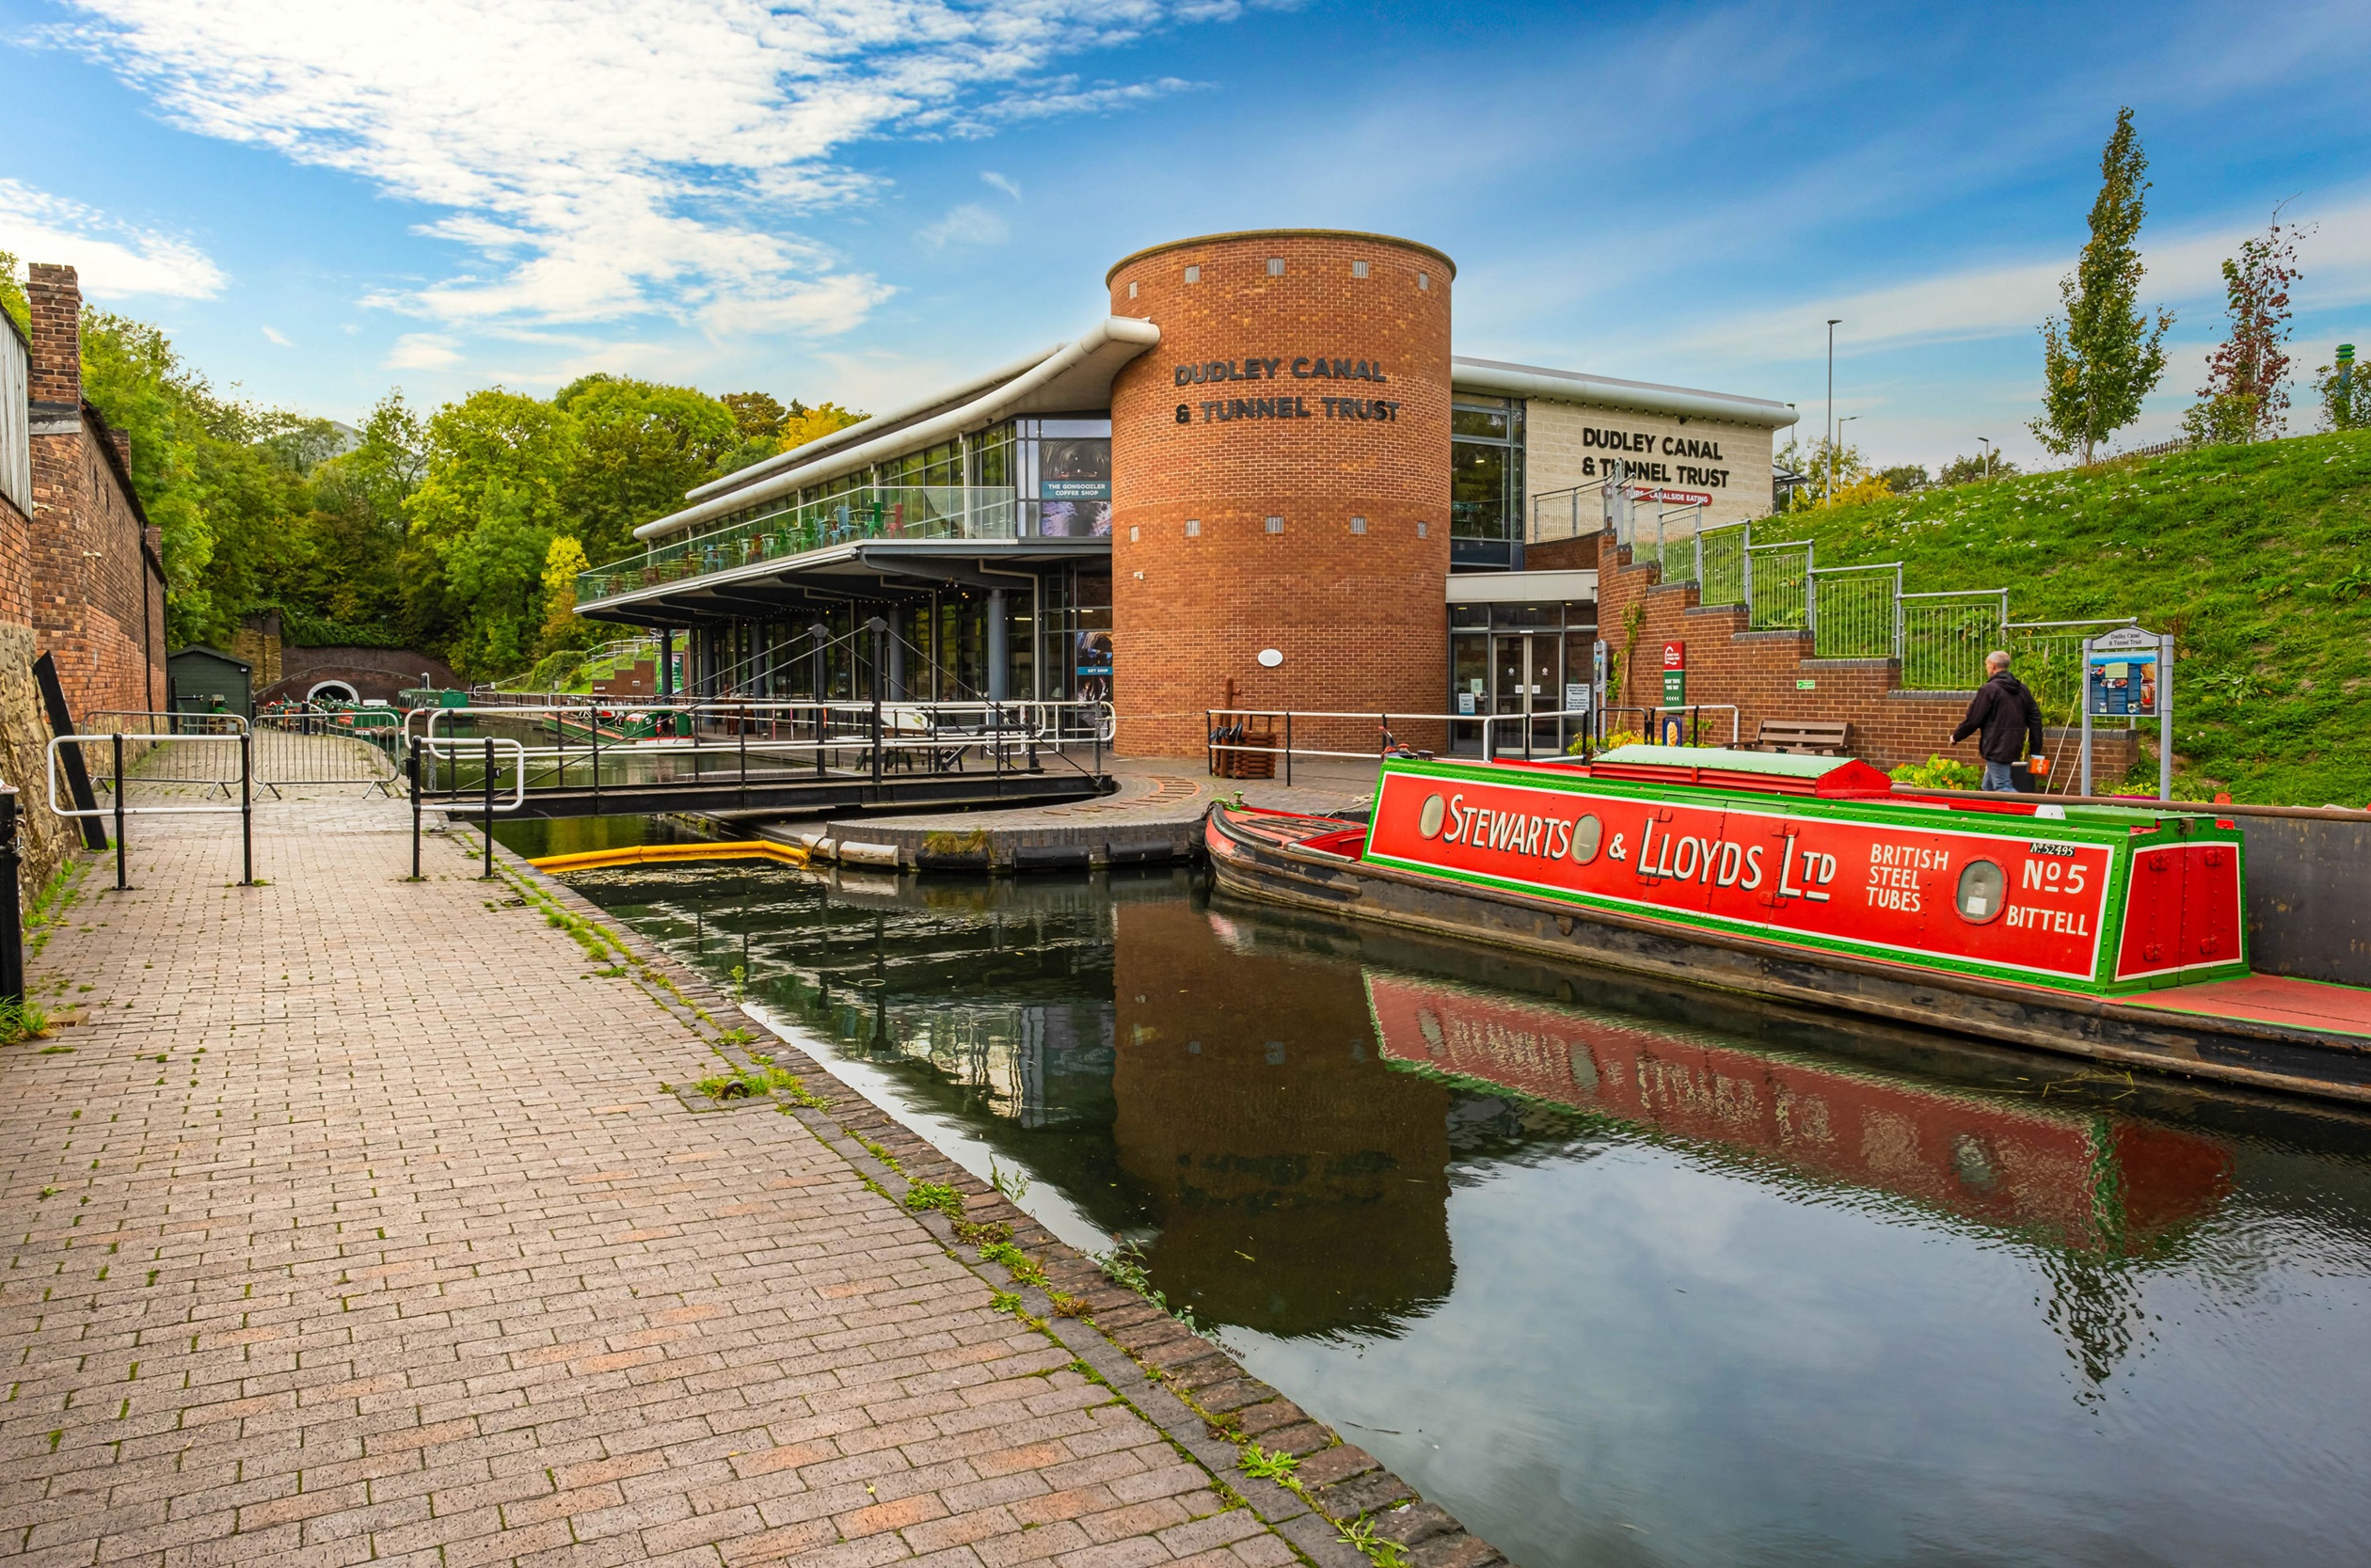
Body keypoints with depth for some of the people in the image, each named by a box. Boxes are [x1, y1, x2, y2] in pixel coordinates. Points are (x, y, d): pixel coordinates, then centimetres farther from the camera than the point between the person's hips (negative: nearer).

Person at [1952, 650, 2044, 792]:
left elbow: (1973, 719, -12)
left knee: (2003, 787, -7)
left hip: (1996, 748, -8)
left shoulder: (1988, 689, -12)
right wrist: (2036, 750, 15)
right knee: (1988, 787, 16)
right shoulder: (2022, 689, 11)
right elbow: (2035, 718, 11)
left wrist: (1956, 736, 5)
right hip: (2014, 747, 8)